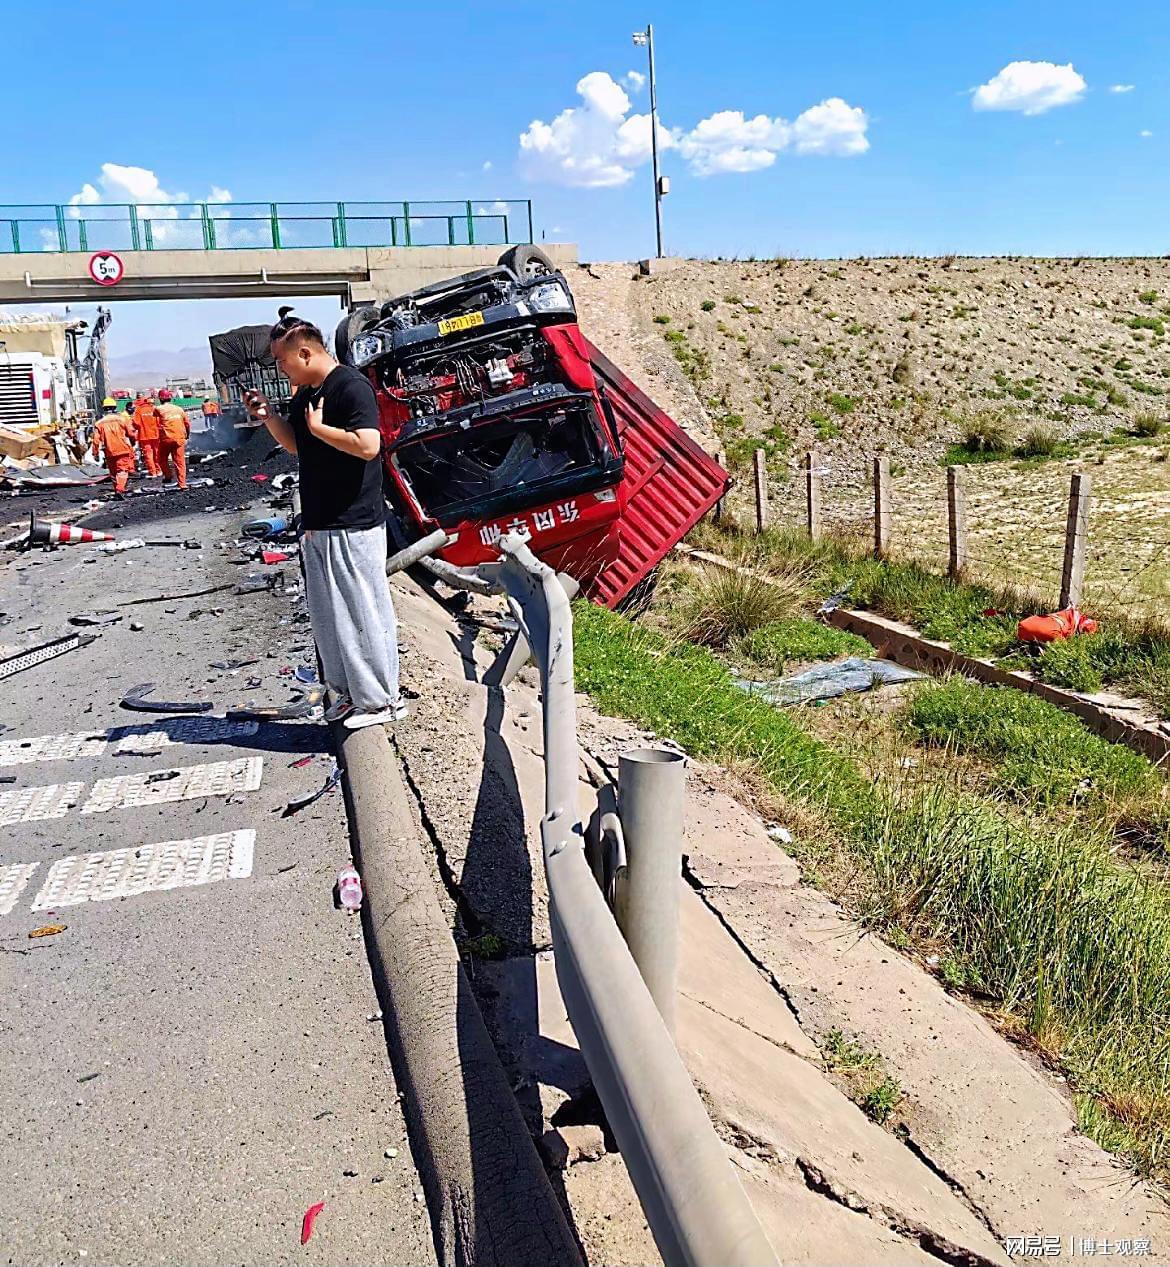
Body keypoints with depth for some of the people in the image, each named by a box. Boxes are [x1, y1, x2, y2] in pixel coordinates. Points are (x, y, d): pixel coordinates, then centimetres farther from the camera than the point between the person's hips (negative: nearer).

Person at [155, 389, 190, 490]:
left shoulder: (159, 409, -4)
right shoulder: (179, 409, 8)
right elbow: (187, 423, 12)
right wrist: (187, 435, 27)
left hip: (166, 439, -3)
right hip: (179, 438, 3)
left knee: (163, 459, 18)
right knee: (179, 461, 5)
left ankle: (169, 478, 12)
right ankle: (182, 484, 3)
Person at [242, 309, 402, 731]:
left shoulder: (351, 386, -13)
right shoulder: (304, 395, 15)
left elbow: (368, 445, -24)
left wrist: (318, 427, -14)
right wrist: (269, 417, 11)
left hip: (353, 525, -9)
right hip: (316, 523, 10)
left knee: (363, 611, -3)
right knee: (327, 615, 14)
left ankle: (380, 699, 7)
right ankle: (347, 691, 26)